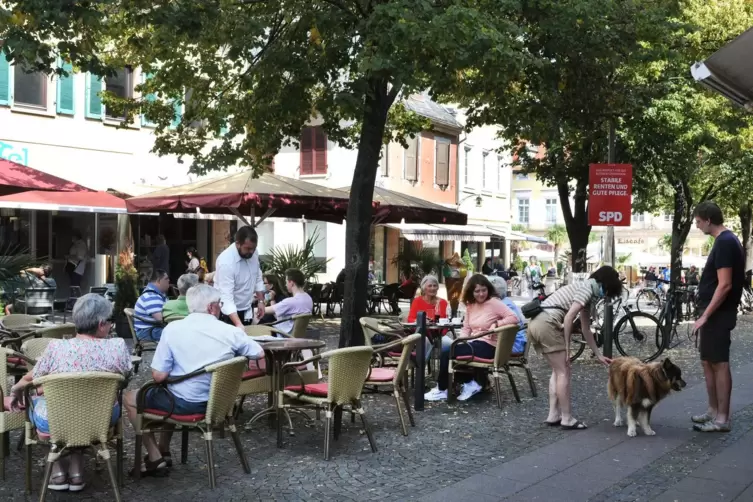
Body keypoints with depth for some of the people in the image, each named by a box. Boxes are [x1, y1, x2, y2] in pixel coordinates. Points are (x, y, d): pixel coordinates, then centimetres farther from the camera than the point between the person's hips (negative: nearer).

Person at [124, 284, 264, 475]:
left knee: (131, 398, 19)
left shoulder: (173, 329, -14)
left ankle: (155, 457, 16)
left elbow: (159, 376, -14)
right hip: (216, 402, 5)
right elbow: (259, 353, 5)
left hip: (184, 403, -4)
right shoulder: (231, 332, -9)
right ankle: (164, 451, 37)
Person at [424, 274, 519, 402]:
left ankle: (442, 390, 2)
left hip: (487, 347, -8)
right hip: (475, 343, 8)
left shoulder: (494, 302, -10)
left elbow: (514, 318, -17)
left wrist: (496, 324, -26)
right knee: (447, 351, -10)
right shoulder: (470, 305, 12)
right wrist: (461, 342, -7)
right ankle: (471, 383, -1)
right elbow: (466, 328, 10)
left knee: (447, 354, -16)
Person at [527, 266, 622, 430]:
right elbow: (568, 318, -14)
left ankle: (553, 415, 20)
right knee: (564, 371, 0)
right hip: (547, 324, -10)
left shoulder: (587, 292, 25)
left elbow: (586, 330, 29)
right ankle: (567, 419, 6)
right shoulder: (587, 289, -4)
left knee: (557, 370, 18)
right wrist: (567, 347, -7)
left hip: (536, 324, 10)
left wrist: (599, 355, 31)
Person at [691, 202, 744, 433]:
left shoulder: (724, 242, -18)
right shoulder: (726, 240, 14)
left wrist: (705, 315, -20)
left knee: (719, 364, -4)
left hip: (718, 315, -10)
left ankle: (722, 419, 2)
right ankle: (713, 411, 24)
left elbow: (724, 285, -23)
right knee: (708, 362, 15)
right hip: (714, 314, 10)